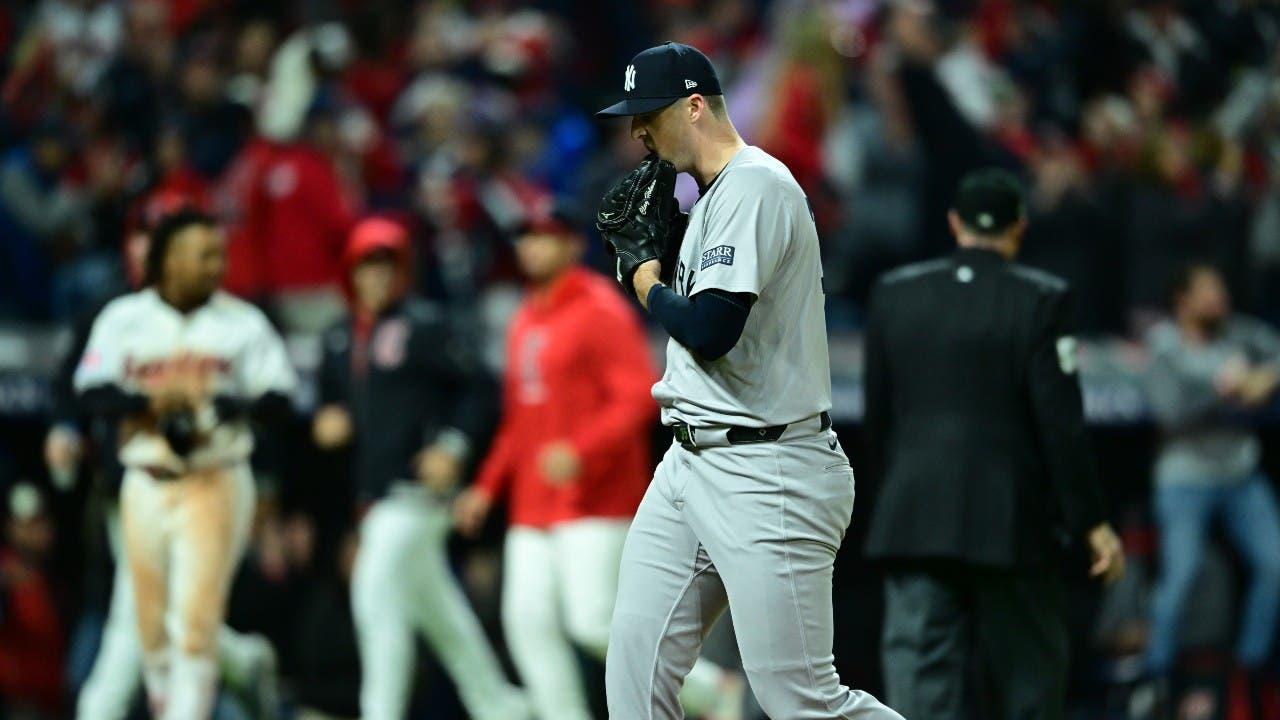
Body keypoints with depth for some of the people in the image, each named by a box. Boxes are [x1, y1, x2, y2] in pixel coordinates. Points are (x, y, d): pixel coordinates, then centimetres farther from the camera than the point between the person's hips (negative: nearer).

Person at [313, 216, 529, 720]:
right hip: (372, 491, 8)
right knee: (434, 605, 14)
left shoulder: (426, 326, -6)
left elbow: (478, 389, -7)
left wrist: (452, 445, -18)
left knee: (376, 591, -17)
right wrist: (327, 422, 3)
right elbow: (330, 400, 26)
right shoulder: (340, 338, 15)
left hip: (416, 485, -8)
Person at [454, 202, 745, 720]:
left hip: (596, 501, -8)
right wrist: (487, 487, 20)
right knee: (528, 619, -3)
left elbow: (640, 397, -17)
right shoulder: (525, 322, 18)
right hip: (533, 504, 8)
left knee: (593, 623, -14)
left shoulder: (601, 312, -8)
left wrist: (579, 451, -28)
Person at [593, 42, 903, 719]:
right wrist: (651, 238, 11)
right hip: (691, 462, 10)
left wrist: (646, 279, -4)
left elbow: (708, 329, -23)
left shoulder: (754, 186, -14)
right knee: (636, 663, 3)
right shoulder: (712, 196, 18)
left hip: (766, 473, -10)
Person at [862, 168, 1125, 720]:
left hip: (912, 518, 3)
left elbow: (877, 415, 11)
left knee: (919, 668, -2)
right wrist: (1091, 523, -4)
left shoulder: (893, 295, 6)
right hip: (1009, 524, -3)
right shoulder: (1040, 301, -6)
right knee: (1030, 671, 10)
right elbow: (1061, 421, -9)